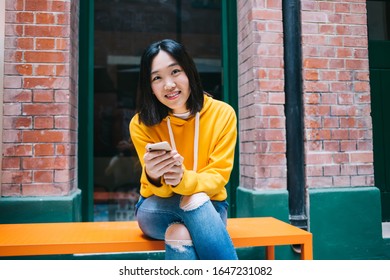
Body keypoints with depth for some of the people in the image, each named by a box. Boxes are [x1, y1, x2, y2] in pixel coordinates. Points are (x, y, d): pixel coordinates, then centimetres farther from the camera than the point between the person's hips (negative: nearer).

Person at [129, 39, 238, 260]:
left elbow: (218, 177, -14)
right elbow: (158, 189, -14)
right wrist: (154, 177, -40)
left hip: (209, 207, 0)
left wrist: (183, 179, -36)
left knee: (180, 236, -35)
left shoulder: (223, 114, -12)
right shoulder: (141, 124, -11)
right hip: (158, 208, 0)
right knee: (195, 200, -35)